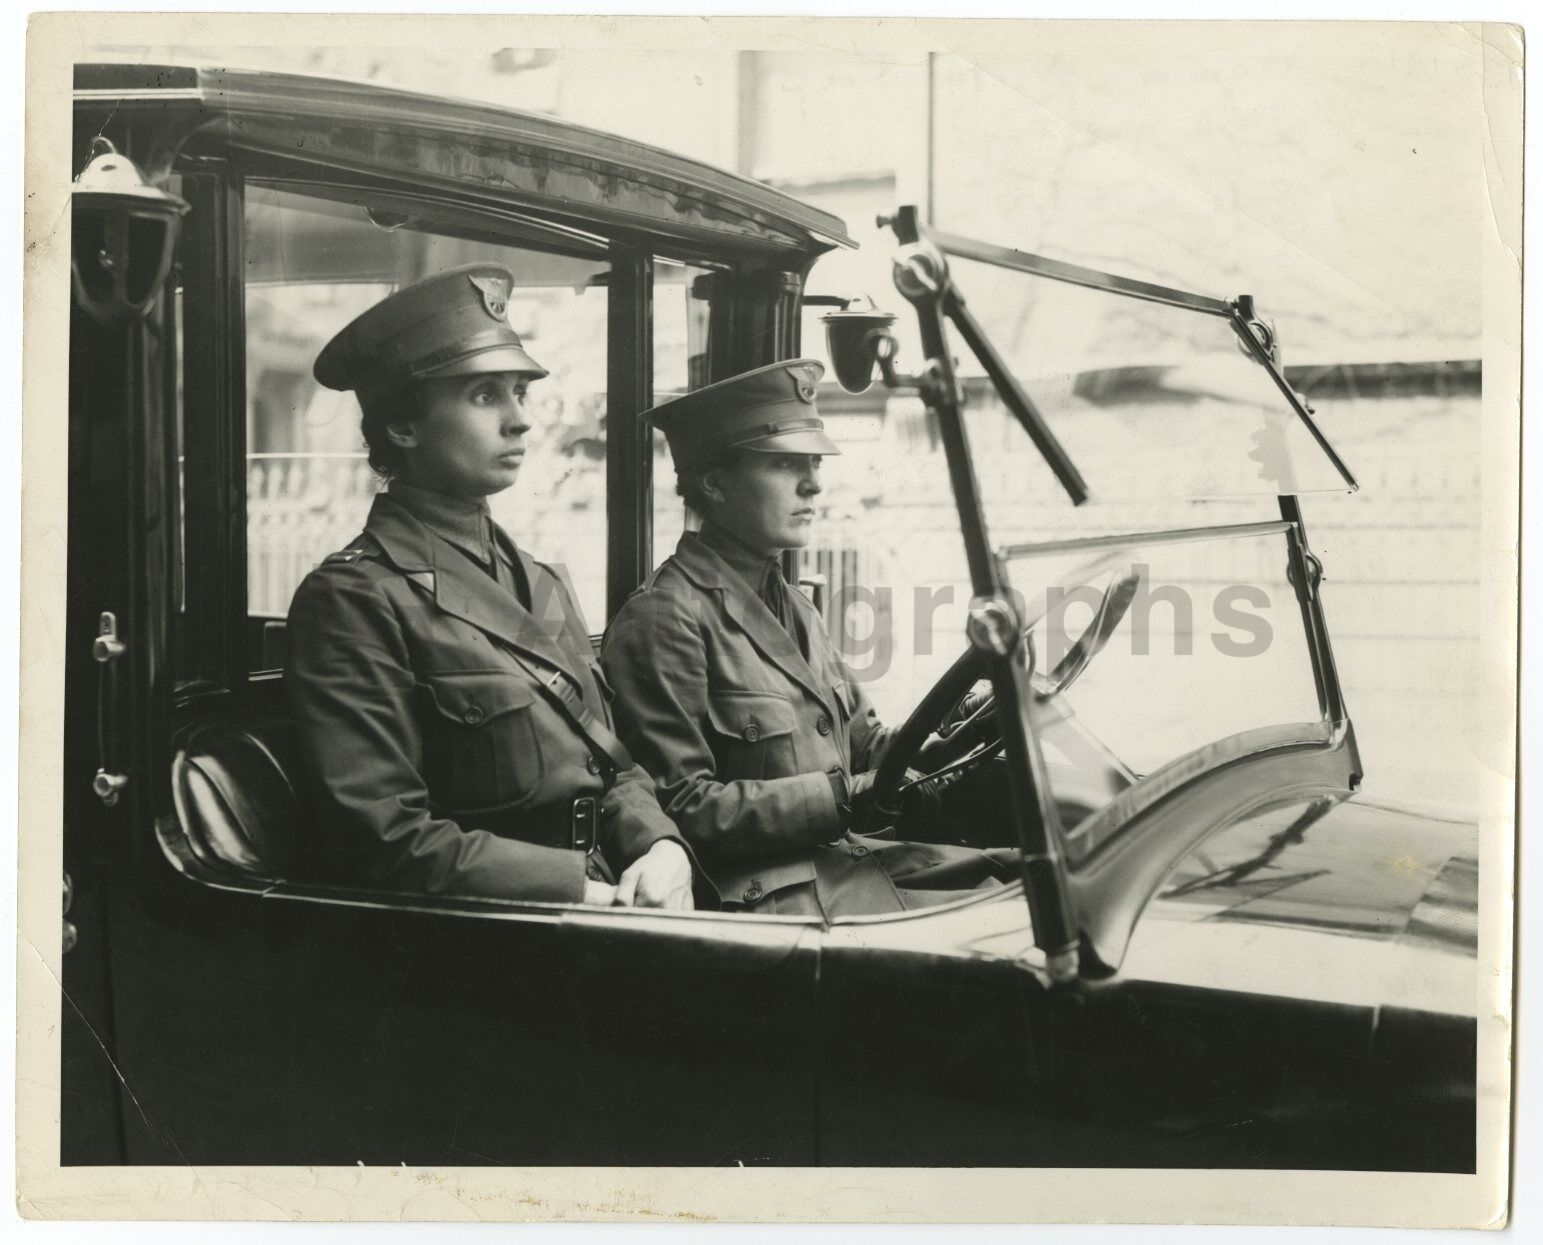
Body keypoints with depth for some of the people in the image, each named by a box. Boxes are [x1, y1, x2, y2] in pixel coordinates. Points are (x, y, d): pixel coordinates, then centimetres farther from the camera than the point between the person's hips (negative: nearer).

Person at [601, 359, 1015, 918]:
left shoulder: (790, 605, 18)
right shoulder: (666, 617, -11)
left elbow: (867, 743, 20)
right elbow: (681, 809, -15)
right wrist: (846, 796, -19)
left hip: (841, 855, 9)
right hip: (754, 889, -9)